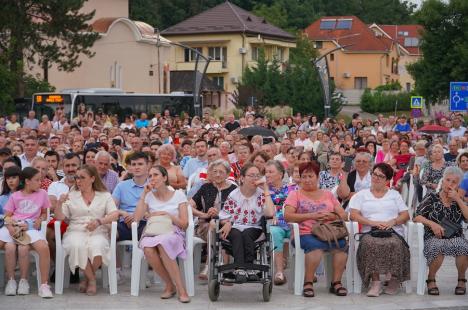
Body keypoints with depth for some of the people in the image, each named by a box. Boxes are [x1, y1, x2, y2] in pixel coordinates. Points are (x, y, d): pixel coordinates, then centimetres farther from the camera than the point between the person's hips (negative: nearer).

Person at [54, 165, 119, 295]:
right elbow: (59, 217, 10)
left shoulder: (105, 195, 14)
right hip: (76, 232, 1)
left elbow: (115, 214, 0)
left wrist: (99, 221, -17)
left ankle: (87, 278, -8)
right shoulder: (71, 195, 16)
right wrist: (59, 203, -9)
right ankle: (92, 279, -13)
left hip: (98, 232, 0)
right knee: (77, 247, -35)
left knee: (97, 247, -36)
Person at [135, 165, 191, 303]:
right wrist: (144, 194, 1)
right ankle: (170, 285, -16)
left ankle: (181, 288, -31)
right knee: (148, 249, -36)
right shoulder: (149, 196, 14)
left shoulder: (178, 195, 8)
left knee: (162, 244, -39)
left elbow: (184, 224, 3)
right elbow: (137, 218, -1)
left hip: (174, 233, -2)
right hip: (153, 233, 2)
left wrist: (167, 214, -8)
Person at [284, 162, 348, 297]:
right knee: (316, 245, -37)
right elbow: (288, 216, -1)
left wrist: (331, 216, -6)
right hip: (305, 234, -3)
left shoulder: (327, 194, 23)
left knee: (342, 244, -30)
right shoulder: (295, 194, 15)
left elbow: (343, 215, 17)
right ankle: (308, 283, -27)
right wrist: (312, 216, -10)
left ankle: (336, 282, -20)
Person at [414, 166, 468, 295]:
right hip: (434, 237, -2)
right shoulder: (431, 198, 8)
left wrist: (458, 199, -5)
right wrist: (432, 224, -16)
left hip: (456, 237, 2)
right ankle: (431, 280, -11)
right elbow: (416, 217, 0)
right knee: (437, 247, -38)